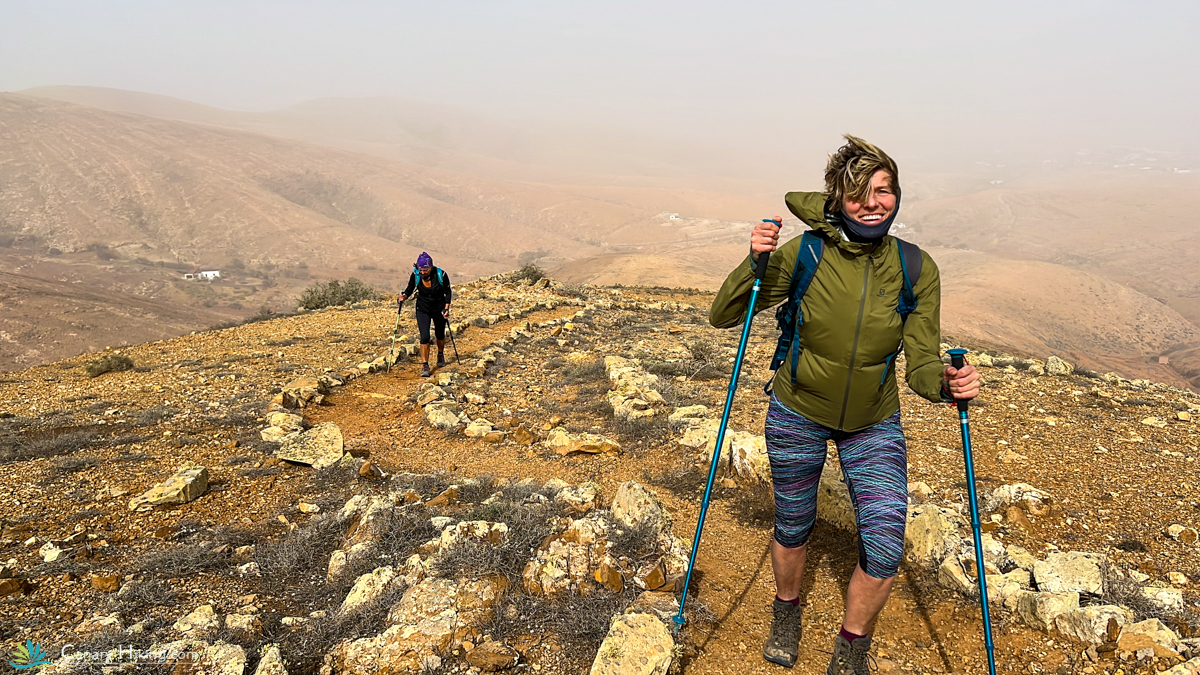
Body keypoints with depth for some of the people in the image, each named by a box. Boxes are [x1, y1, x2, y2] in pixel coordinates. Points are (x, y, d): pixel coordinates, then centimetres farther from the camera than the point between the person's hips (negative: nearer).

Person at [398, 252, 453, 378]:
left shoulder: (441, 275, -20)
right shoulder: (415, 275, -16)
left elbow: (448, 292, -6)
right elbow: (410, 289, 0)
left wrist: (447, 308, -15)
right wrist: (404, 296, -20)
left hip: (439, 309, 0)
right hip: (423, 310, 0)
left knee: (440, 335, 16)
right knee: (424, 337, -13)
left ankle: (441, 354, 46)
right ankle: (425, 366, -6)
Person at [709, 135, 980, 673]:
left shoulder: (916, 269, -15)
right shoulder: (803, 254, -19)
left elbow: (920, 364, -11)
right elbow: (722, 316, -14)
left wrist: (947, 384, -34)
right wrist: (755, 262, -30)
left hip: (875, 425, 1)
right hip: (797, 415, 0)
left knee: (885, 546, -10)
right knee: (793, 530, 16)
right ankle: (786, 613, 49)